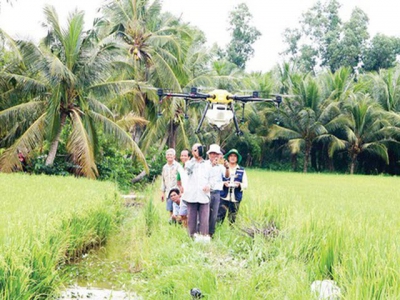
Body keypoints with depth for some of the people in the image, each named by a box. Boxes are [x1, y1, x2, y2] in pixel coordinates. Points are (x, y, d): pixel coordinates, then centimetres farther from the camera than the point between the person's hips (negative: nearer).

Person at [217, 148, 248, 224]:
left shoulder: (242, 171, 11)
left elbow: (245, 185, 10)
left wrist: (239, 185, -12)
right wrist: (223, 183, -15)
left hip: (236, 199, 2)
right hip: (224, 198, -1)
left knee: (232, 219, 4)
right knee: (219, 217, -11)